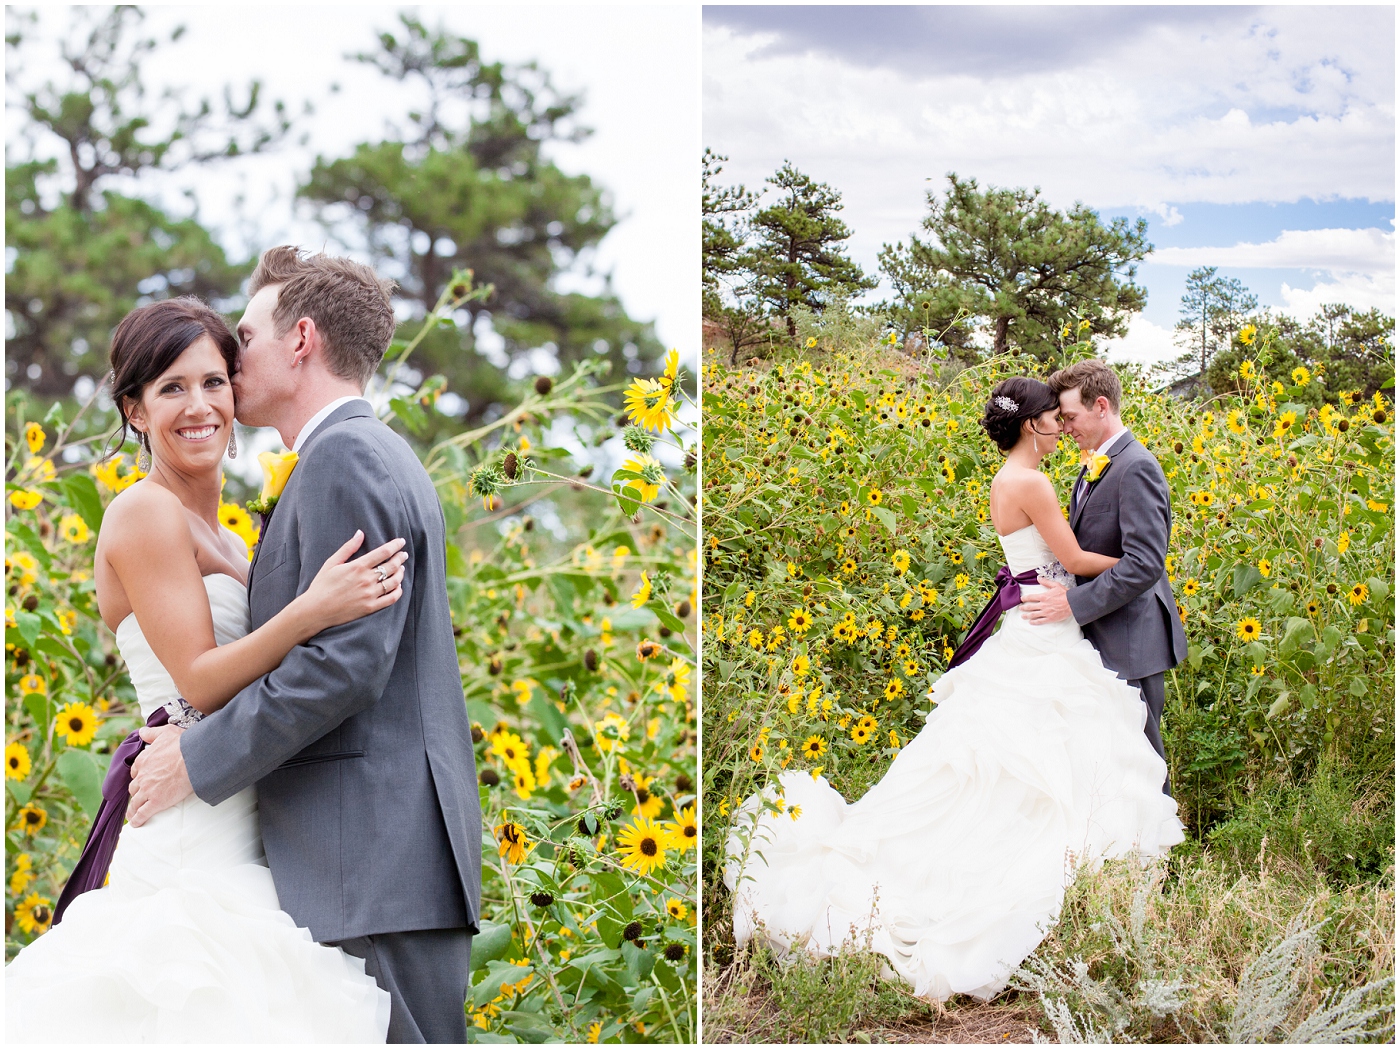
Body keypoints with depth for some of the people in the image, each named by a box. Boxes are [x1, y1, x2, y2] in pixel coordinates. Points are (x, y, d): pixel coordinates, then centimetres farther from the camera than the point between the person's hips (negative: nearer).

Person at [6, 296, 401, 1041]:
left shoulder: (220, 537, 18)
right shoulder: (145, 513, -8)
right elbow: (200, 682, -15)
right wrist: (310, 612, -28)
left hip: (237, 832, 8)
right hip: (192, 838, -8)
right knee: (202, 1010, -12)